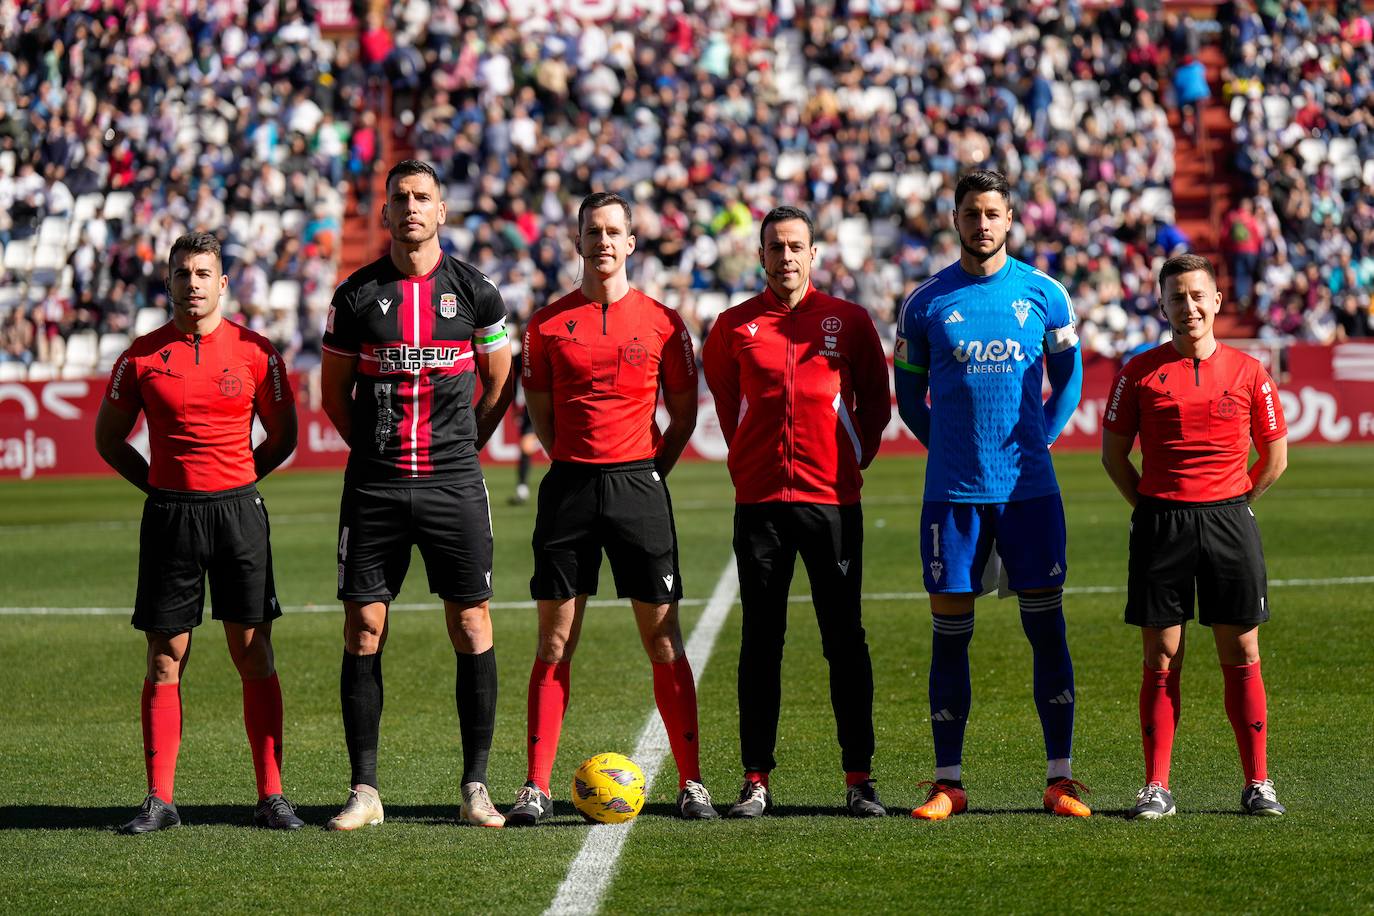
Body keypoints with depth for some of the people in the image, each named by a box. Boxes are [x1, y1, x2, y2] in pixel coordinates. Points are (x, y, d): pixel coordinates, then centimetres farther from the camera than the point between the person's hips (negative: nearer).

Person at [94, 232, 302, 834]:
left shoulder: (255, 351, 2)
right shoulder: (143, 356, 3)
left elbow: (282, 437, 12)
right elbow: (109, 437, 12)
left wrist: (236, 481, 6)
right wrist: (161, 484, 5)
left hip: (239, 510, 0)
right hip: (168, 515, 1)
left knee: (254, 655, -1)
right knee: (165, 660, 2)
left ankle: (271, 796, 4)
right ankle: (160, 800, 7)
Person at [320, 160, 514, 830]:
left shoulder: (474, 292, 3)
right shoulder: (356, 295, 4)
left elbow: (500, 385, 12)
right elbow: (334, 393, 13)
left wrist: (460, 449, 7)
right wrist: (377, 450, 9)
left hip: (453, 485, -1)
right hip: (373, 489, 1)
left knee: (472, 630, -2)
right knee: (363, 631, -1)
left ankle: (475, 787, 5)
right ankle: (364, 790, 5)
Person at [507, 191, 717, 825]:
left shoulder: (661, 322, 3)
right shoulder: (548, 323, 6)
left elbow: (684, 412, 10)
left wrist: (650, 472, 4)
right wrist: (571, 462, 7)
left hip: (639, 483, -1)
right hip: (568, 485, 1)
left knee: (663, 639, -1)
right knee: (555, 641, 1)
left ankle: (691, 783, 5)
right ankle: (536, 787, 4)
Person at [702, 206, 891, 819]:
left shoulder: (849, 321, 4)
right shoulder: (735, 326, 5)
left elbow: (876, 401, 13)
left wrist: (854, 459, 7)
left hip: (833, 499, -1)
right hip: (759, 502, 1)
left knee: (845, 641, 0)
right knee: (760, 642, 2)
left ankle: (858, 779, 3)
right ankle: (756, 780, 6)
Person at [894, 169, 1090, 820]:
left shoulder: (1044, 294, 4)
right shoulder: (926, 302, 3)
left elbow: (1069, 378, 14)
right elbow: (909, 395, 12)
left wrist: (1038, 441, 5)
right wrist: (952, 448, 4)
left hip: (1029, 487, 0)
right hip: (952, 491, 0)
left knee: (1047, 630, -1)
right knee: (950, 634, 2)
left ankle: (1060, 779, 5)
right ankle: (947, 783, 7)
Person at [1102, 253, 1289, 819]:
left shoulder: (1248, 373, 4)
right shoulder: (1139, 373, 3)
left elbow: (1274, 458, 12)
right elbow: (1113, 453, 10)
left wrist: (1231, 502, 6)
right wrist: (1150, 507, 4)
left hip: (1228, 522, 0)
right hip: (1159, 527, 0)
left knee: (1241, 657, 2)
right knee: (1161, 660, 1)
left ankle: (1257, 784, 9)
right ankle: (1156, 787, 5)